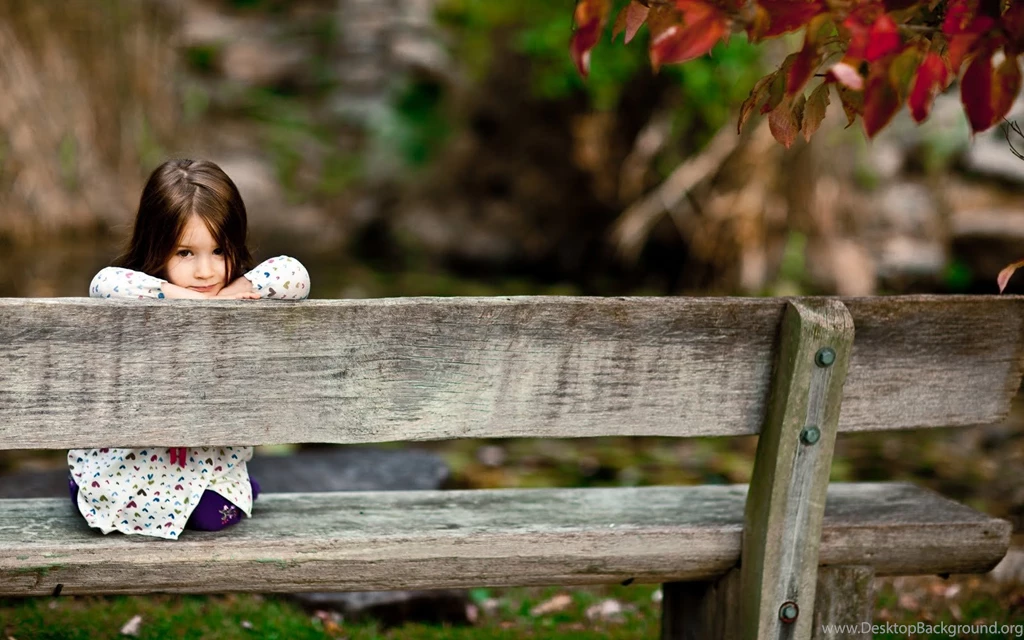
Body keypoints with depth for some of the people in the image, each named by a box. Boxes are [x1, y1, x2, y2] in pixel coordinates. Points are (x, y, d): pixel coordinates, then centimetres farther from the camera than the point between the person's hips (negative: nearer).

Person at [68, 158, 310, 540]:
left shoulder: (238, 305, -6)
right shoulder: (143, 303, -15)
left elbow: (296, 275, -16)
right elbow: (105, 284, -36)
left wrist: (241, 288, -24)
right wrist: (181, 295, -33)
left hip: (212, 455, 1)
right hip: (130, 457, -1)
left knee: (213, 515, -20)